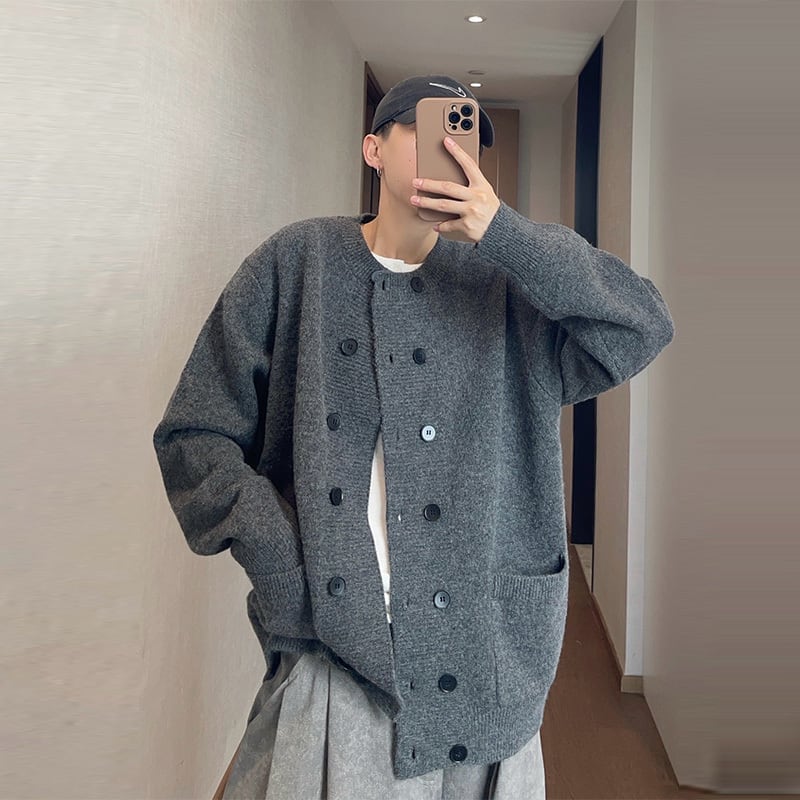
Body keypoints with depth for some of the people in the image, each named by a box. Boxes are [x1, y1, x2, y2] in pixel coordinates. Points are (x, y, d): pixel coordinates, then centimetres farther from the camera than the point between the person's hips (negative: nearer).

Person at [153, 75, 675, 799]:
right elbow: (195, 434, 3)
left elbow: (646, 328, -8)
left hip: (482, 652, 2)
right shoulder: (299, 262, 3)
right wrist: (275, 554, -10)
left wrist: (504, 231, -14)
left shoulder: (503, 279, 4)